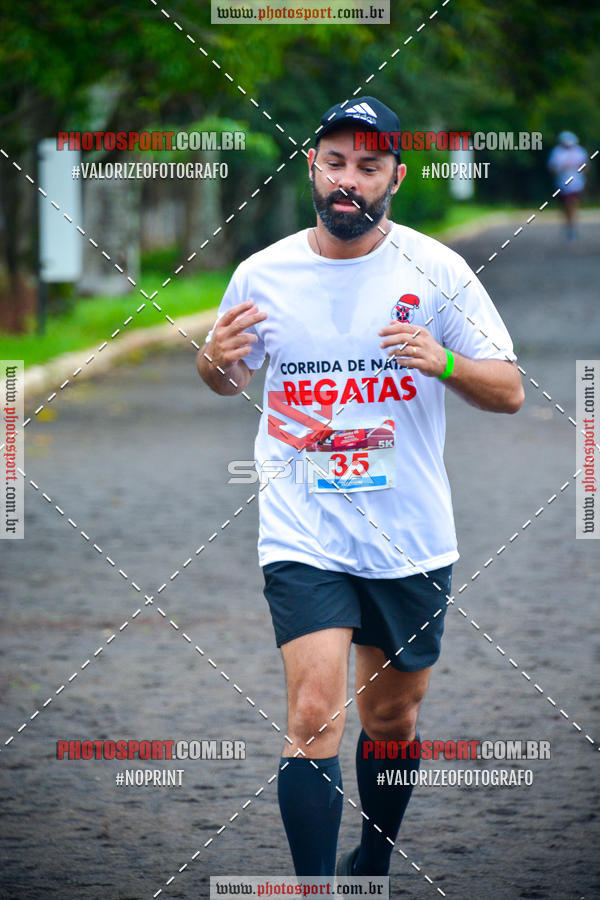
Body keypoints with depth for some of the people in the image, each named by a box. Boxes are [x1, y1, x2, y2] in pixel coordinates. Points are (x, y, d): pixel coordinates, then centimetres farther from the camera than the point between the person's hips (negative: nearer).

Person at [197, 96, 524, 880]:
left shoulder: (436, 270, -4)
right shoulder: (263, 274, -1)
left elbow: (510, 393, -3)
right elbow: (231, 381, 17)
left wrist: (446, 363, -23)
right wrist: (215, 362, -8)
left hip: (412, 541, 1)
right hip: (303, 539, -1)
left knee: (392, 718, 15)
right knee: (315, 716, -16)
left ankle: (372, 865, 37)